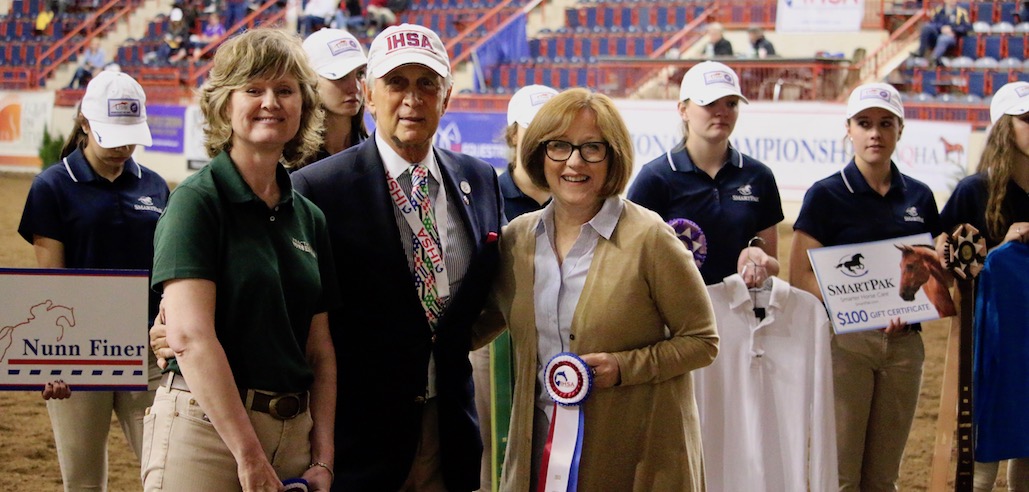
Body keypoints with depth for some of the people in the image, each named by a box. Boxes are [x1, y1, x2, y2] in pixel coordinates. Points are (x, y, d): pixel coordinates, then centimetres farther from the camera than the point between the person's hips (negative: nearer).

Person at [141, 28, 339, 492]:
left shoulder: (308, 217, 11)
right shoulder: (198, 201, -7)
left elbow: (320, 350, 11)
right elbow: (190, 336, -16)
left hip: (292, 430, 6)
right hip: (206, 426, -6)